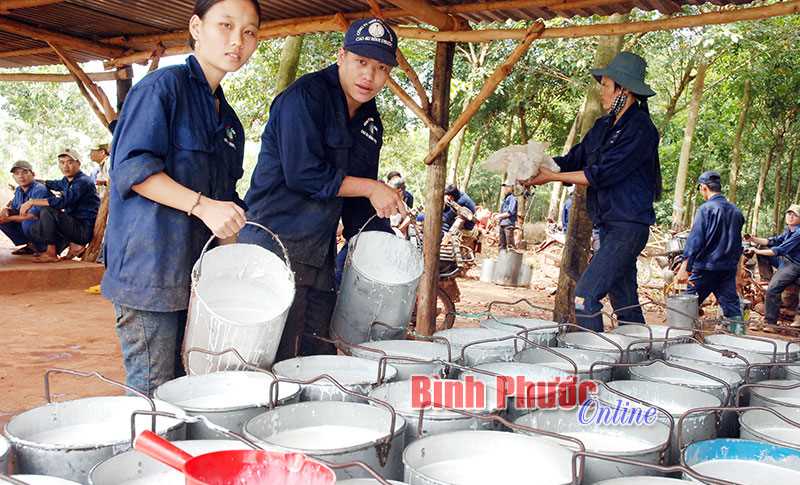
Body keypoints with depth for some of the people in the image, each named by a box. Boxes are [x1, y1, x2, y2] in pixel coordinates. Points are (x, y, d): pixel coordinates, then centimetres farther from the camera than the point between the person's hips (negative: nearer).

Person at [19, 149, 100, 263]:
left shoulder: (83, 182, -16)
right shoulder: (67, 181, 12)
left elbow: (62, 202, -29)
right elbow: (55, 184, 39)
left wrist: (32, 202, -24)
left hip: (85, 230, -10)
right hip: (73, 225, 10)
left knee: (47, 211, -23)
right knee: (35, 229, 11)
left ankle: (51, 253, -15)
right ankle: (73, 245, 4)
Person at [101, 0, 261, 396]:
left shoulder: (228, 118, 18)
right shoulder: (164, 86, -6)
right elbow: (131, 166, -16)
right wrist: (202, 206, -22)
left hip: (198, 272, 8)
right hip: (150, 269, -8)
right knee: (152, 393, -3)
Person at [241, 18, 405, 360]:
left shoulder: (370, 122, 15)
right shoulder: (307, 95, -9)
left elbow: (359, 204, 18)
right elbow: (302, 174, -19)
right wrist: (371, 188, -10)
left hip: (319, 259, 8)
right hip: (274, 241, -8)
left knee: (319, 356, 12)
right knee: (276, 360, -5)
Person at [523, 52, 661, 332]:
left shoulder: (640, 128, -14)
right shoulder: (604, 126, 14)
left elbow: (601, 174, -19)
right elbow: (574, 160, 13)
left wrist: (552, 177, -14)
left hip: (628, 225, -9)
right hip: (608, 224, 9)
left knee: (585, 294, -16)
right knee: (624, 301, 14)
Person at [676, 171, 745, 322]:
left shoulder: (705, 209, -10)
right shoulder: (736, 211, 9)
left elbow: (695, 239, -16)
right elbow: (738, 243, 18)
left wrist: (684, 267, -19)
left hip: (706, 268, -6)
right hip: (729, 268, 6)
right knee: (732, 307, 6)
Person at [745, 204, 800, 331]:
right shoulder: (788, 231, 12)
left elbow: (779, 250, -23)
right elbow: (772, 241, 8)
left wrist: (757, 251, -22)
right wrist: (753, 239, -5)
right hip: (784, 260, 10)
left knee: (772, 289, -22)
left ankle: (770, 323, -16)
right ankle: (767, 280, 11)